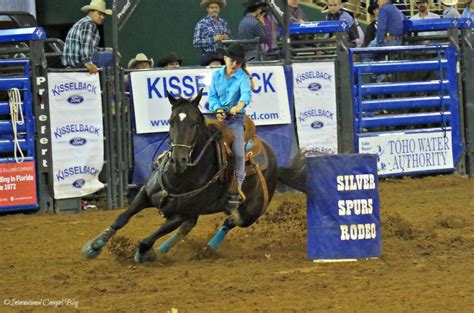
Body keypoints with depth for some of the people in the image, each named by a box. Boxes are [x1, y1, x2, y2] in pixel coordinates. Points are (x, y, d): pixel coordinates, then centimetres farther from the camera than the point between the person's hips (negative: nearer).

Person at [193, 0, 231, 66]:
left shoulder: (223, 23, 13)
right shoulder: (202, 23, -2)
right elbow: (196, 43, -9)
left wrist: (227, 38, -3)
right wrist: (213, 39, -17)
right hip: (208, 57, -4)